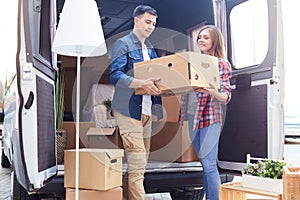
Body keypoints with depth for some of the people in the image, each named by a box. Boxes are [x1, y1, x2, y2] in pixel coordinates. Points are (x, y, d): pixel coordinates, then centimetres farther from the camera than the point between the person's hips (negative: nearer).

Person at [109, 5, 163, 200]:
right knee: (136, 163, -11)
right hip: (129, 110, -8)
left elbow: (154, 76, 20)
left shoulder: (150, 48, 20)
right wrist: (142, 84, -29)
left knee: (140, 163, 10)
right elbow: (115, 75, -17)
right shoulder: (123, 44, -3)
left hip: (146, 110, 8)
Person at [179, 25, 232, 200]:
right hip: (192, 116, 6)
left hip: (210, 117, -6)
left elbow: (226, 96, -9)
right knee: (204, 163, 13)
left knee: (209, 164, -8)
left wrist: (214, 93, -30)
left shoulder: (222, 64, -3)